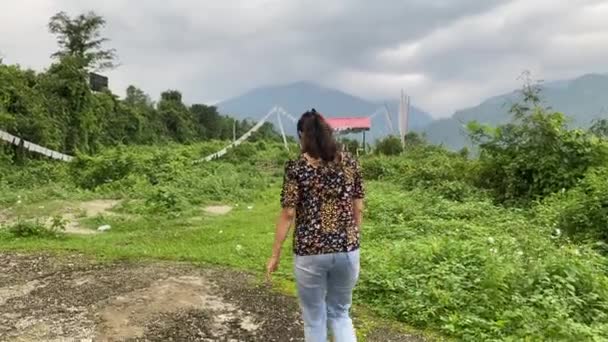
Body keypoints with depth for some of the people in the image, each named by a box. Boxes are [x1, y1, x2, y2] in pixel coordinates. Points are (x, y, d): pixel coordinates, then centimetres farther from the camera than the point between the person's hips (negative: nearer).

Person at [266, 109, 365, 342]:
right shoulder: (349, 162, 2)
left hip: (310, 252, -3)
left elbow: (288, 215, -9)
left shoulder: (297, 167, -8)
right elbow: (358, 209, 5)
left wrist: (275, 255, 0)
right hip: (347, 250, 4)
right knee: (340, 313, 22)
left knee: (314, 319, 15)